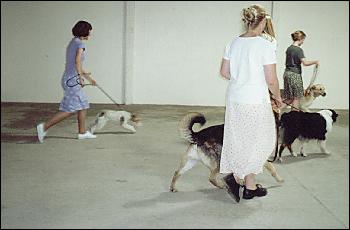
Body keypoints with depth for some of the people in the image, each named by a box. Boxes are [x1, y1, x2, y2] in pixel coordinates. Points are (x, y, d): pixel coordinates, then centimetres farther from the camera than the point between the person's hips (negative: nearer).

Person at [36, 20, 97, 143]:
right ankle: (44, 126, -5)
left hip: (68, 79, 10)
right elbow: (77, 61, -26)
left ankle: (82, 132, 22)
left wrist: (88, 77, 28)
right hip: (72, 80, -10)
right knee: (69, 110, -6)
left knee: (83, 105, 16)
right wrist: (80, 77, -18)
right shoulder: (80, 43, -10)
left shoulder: (72, 42, 17)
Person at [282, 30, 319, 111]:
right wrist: (315, 62, -10)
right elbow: (305, 63, -22)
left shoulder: (289, 48, 11)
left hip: (287, 73, 8)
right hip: (295, 74, -8)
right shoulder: (299, 50, -14)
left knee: (289, 98, 11)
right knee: (297, 97, 3)